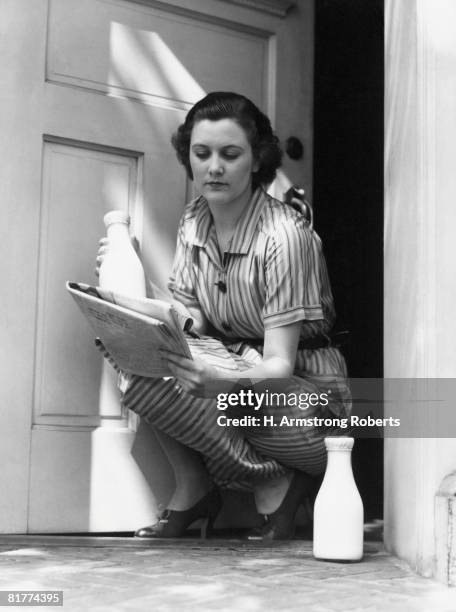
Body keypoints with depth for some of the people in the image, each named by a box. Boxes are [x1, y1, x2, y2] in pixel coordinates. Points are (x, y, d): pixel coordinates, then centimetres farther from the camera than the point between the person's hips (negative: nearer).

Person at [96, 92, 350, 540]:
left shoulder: (284, 234, -20)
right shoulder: (193, 222, 1)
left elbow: (278, 367, -24)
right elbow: (189, 319, -1)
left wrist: (227, 381, -45)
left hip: (302, 394, -6)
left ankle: (275, 486, -12)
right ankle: (191, 489, -5)